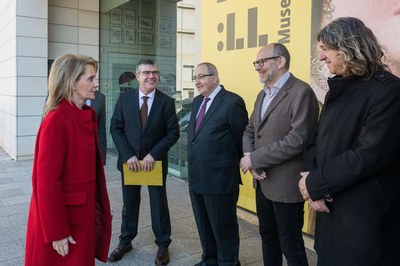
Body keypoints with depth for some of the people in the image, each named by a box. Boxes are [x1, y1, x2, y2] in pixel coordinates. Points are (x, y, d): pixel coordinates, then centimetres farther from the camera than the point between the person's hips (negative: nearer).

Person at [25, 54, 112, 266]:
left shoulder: (85, 115, 4)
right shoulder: (57, 120, -22)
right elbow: (47, 181, -22)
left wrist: (96, 207, 12)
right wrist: (57, 232, -18)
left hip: (82, 211, 8)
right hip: (63, 215, -8)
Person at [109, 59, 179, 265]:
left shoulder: (167, 102, -5)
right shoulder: (124, 98, -1)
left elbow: (173, 133, -7)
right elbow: (115, 128, -2)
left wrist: (153, 155, -16)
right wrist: (128, 155, -12)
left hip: (155, 161, -1)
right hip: (129, 160, 2)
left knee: (159, 203, 10)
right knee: (129, 203, 15)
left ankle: (163, 245, 26)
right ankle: (125, 242, 33)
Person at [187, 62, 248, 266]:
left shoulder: (232, 102, -14)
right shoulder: (197, 101, 12)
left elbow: (243, 138, -10)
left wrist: (233, 163, 0)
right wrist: (193, 165, 13)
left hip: (219, 178, -8)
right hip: (196, 177, 8)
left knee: (223, 227, 8)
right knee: (204, 226, 21)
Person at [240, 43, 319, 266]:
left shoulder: (301, 91, -15)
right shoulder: (263, 94, 13)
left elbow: (298, 139, -24)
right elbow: (250, 130, 14)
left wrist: (255, 158, -18)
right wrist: (249, 159, -6)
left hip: (286, 183, -8)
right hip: (263, 180, 8)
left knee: (291, 245, 6)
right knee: (268, 238, 21)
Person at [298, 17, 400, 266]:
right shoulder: (339, 89, 11)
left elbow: (370, 155, -24)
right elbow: (318, 141, 8)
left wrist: (316, 183, -16)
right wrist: (314, 185, -8)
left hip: (367, 215, -7)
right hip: (331, 208, 8)